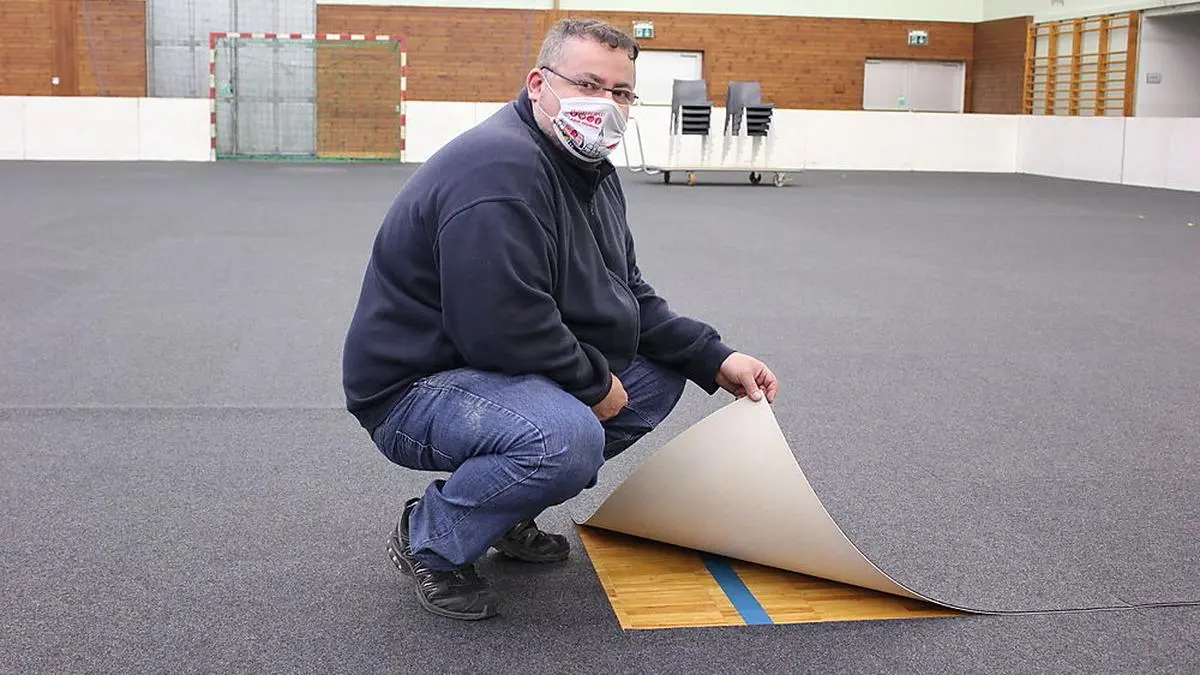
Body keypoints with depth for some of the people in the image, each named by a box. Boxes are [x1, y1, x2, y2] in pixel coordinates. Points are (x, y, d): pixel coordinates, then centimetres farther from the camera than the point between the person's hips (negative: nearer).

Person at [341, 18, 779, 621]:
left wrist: (714, 360, 5)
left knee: (660, 374, 14)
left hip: (510, 369, 11)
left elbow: (630, 297, 16)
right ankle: (429, 540, -8)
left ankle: (509, 509, 15)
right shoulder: (500, 167, -24)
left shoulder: (591, 170, 10)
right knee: (567, 437, -36)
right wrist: (595, 381, -16)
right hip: (414, 388, -10)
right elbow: (502, 328, -31)